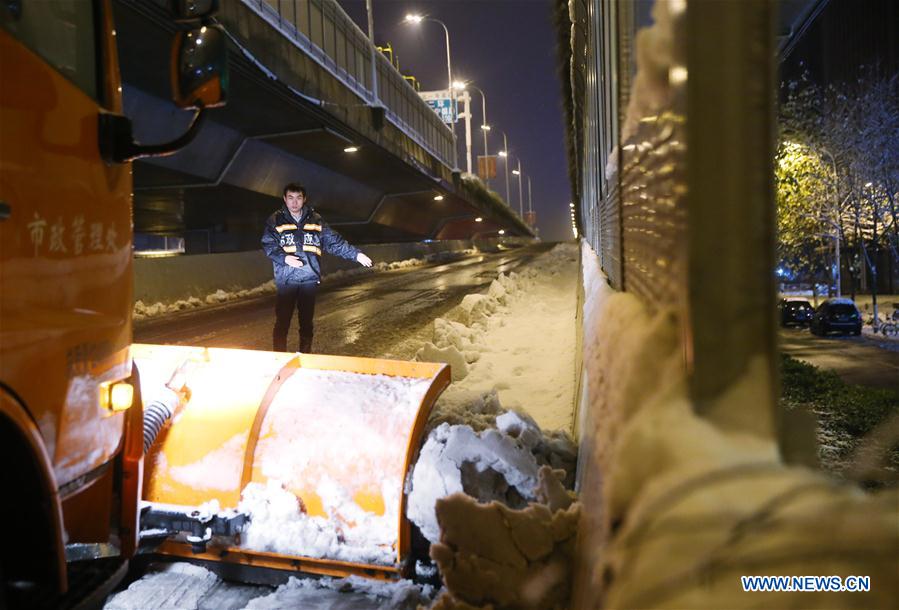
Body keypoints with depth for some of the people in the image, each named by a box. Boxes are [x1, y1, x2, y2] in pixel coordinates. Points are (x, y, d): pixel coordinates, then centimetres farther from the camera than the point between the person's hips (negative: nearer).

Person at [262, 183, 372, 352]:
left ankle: (305, 356, 24)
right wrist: (285, 258, -20)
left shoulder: (315, 220, 9)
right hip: (286, 279, -2)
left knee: (306, 321, 11)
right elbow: (268, 245, -3)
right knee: (282, 321, -2)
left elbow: (334, 242, 10)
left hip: (310, 279, 2)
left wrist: (355, 254, 4)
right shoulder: (276, 220, 3)